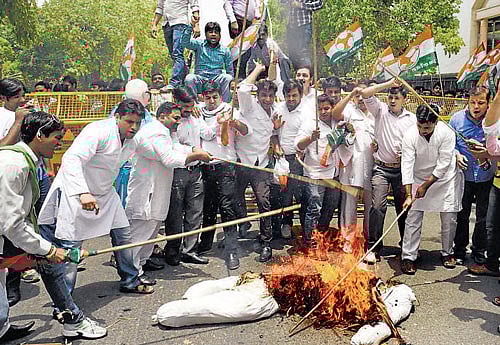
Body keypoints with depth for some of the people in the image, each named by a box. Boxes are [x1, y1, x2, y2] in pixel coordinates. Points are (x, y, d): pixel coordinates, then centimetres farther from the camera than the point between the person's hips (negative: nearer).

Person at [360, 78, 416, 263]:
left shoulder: (412, 118, 6)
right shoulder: (381, 110, 4)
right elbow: (365, 93, -9)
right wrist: (389, 83, -7)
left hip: (402, 169, 2)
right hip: (381, 168, -2)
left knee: (404, 208, 8)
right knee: (377, 206, -11)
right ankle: (374, 248, -4)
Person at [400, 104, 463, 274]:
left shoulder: (447, 133, -25)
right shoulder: (410, 135, -23)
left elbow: (444, 164, -21)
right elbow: (407, 165, -24)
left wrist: (426, 185, -19)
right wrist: (409, 195, -28)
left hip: (444, 178, 0)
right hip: (419, 178, 0)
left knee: (449, 218, 3)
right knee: (413, 217, -6)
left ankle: (447, 252, 25)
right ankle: (408, 257, 2)